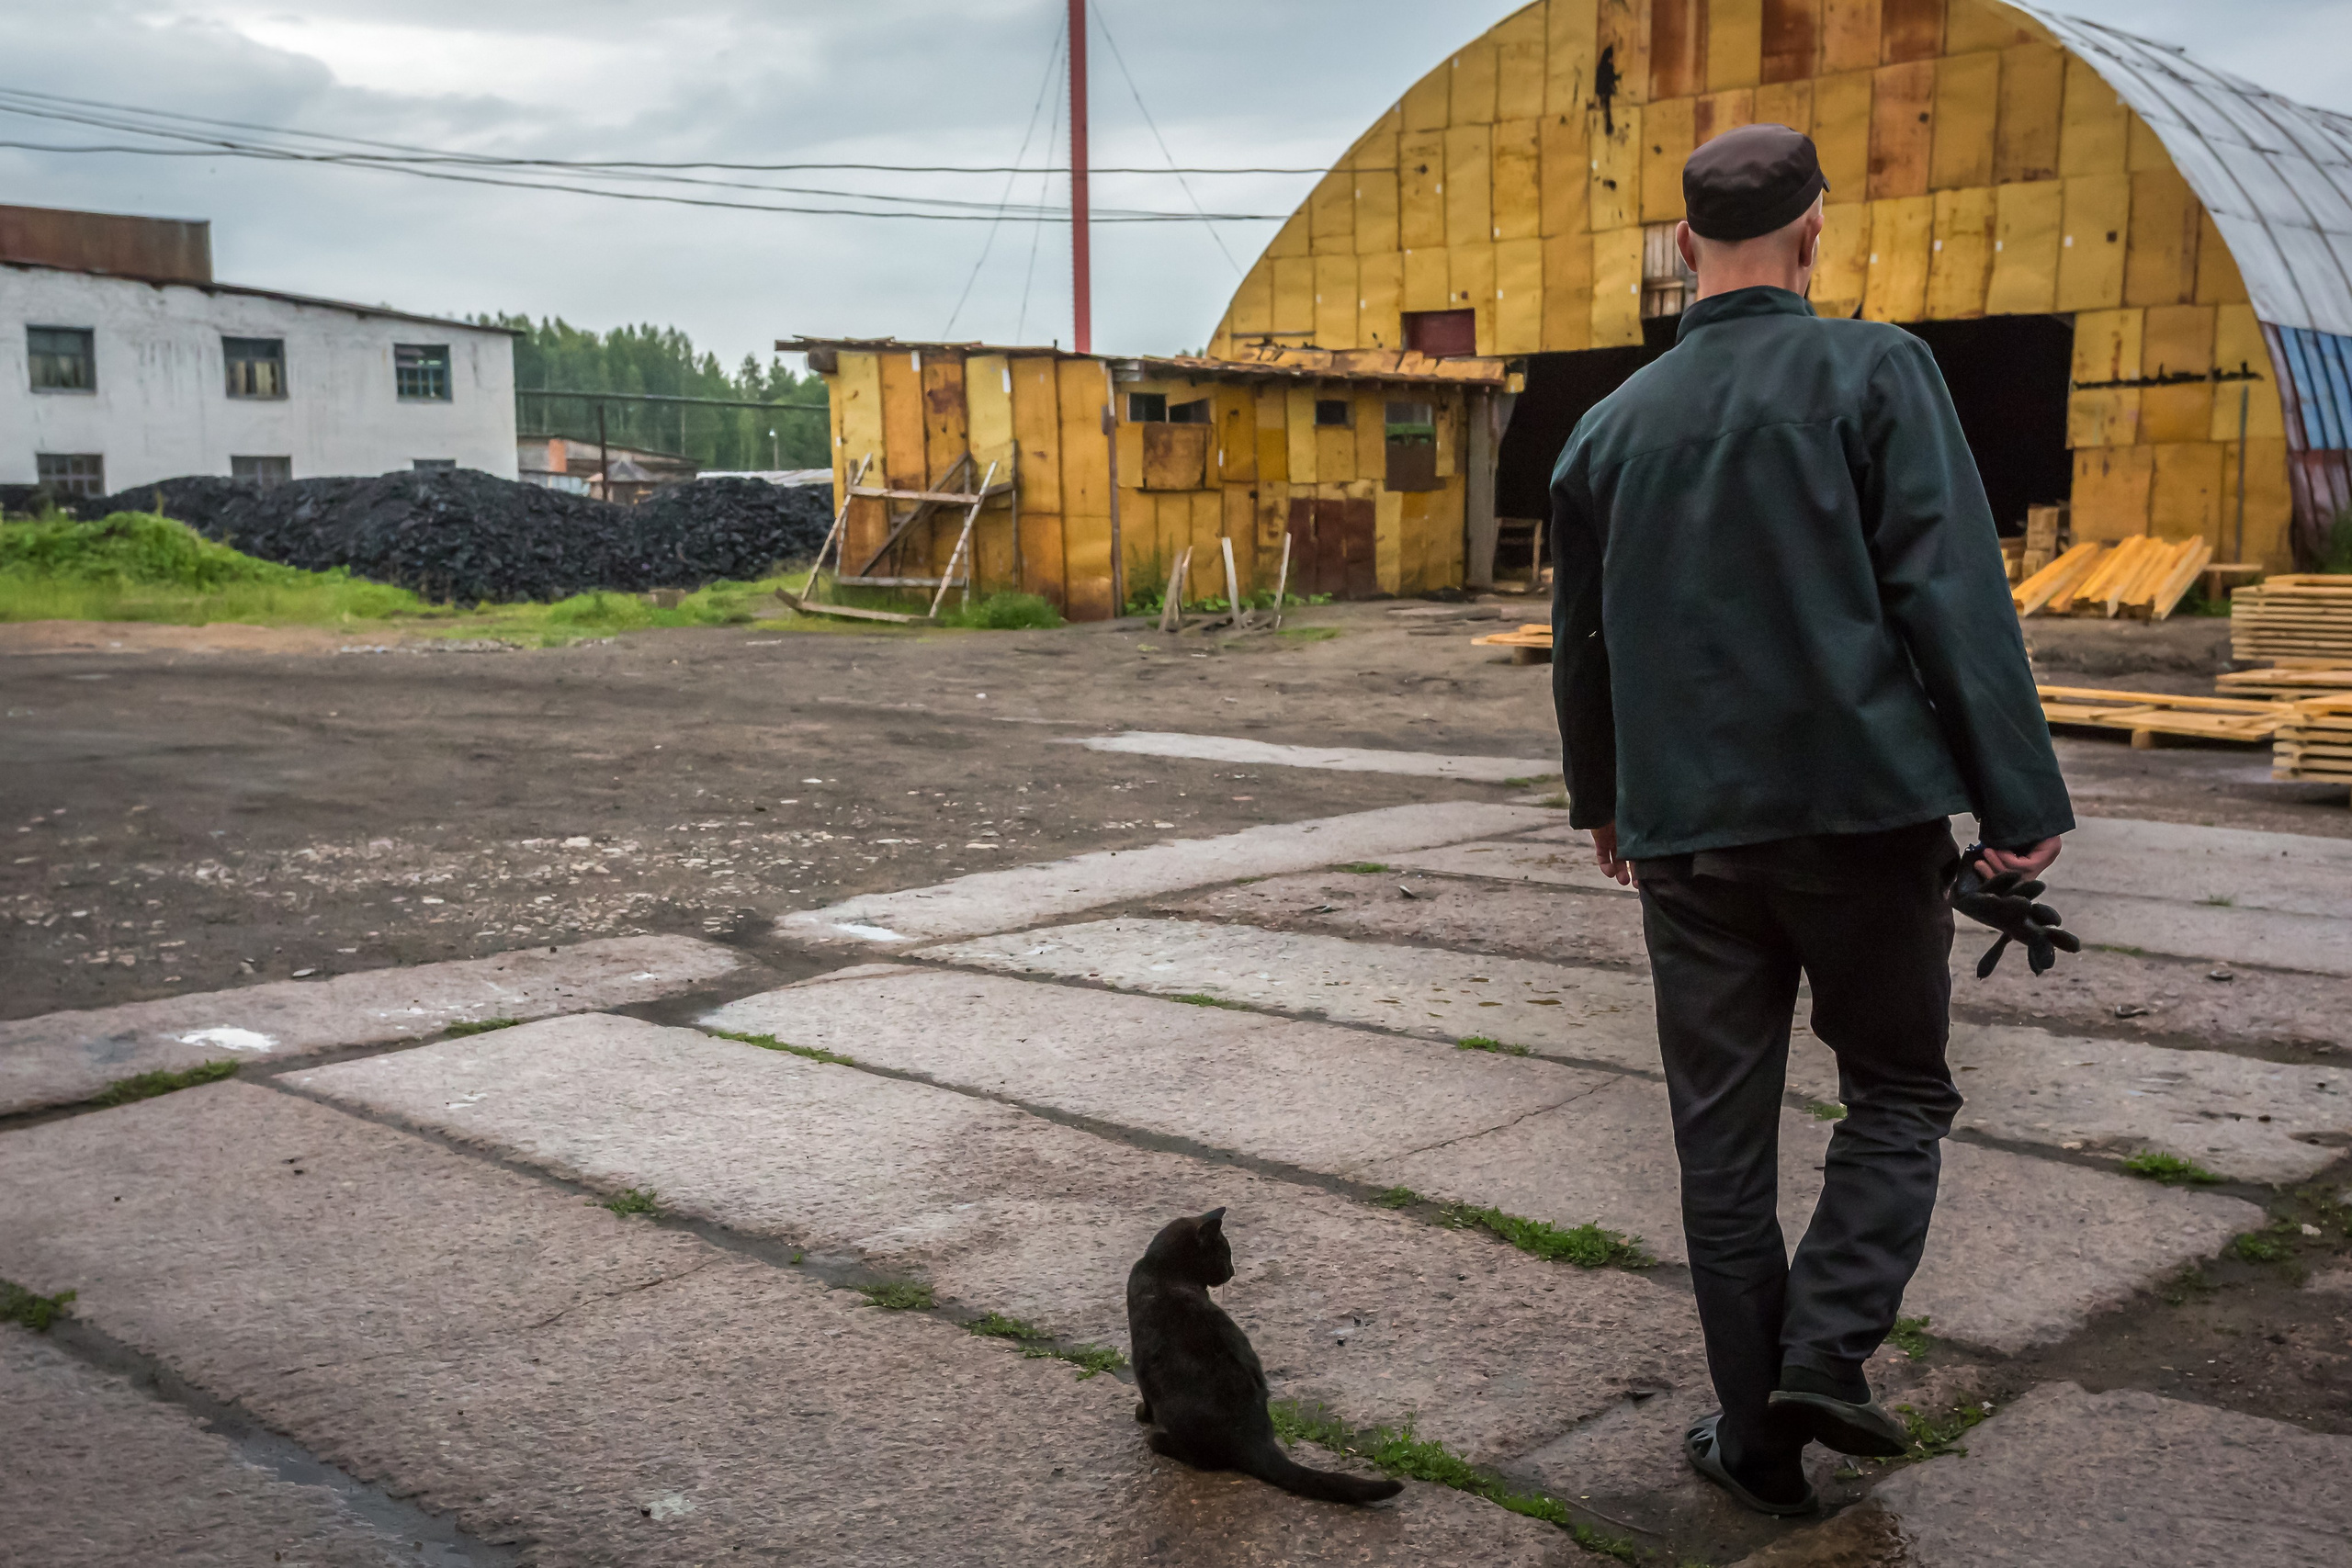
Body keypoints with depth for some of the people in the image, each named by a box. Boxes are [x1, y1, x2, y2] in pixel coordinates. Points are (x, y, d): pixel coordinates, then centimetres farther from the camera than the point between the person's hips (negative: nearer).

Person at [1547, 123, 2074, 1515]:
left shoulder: (1615, 421, 10)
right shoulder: (1875, 371, -4)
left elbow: (1582, 638, 18)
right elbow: (1951, 594, -12)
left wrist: (1605, 802, 31)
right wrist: (2023, 798, -10)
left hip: (1688, 829, 4)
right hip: (1864, 806, -3)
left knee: (1724, 1138, 11)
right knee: (1899, 1093, 15)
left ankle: (1760, 1438, 18)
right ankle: (1824, 1351, -2)